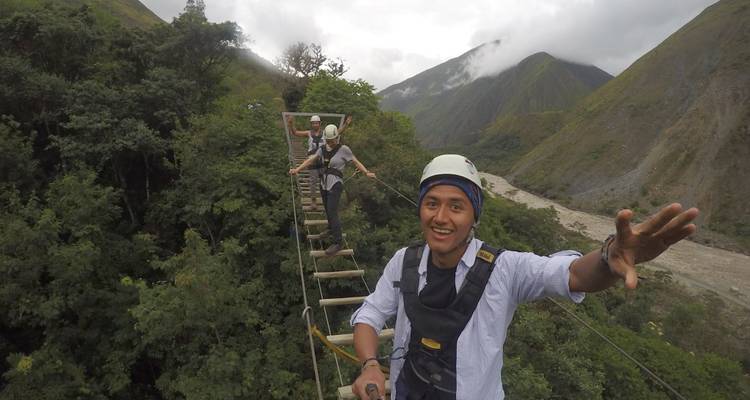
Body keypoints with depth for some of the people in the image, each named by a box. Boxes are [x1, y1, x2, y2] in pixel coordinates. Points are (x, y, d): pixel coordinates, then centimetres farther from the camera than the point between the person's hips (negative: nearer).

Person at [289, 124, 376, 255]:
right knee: (327, 209, 20)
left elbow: (356, 162, -7)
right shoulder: (322, 149, 6)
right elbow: (310, 160, 1)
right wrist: (297, 169, -10)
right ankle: (331, 229, 47)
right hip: (324, 184, 6)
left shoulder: (343, 149, -7)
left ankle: (337, 243, -7)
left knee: (332, 212, -12)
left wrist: (366, 173, -19)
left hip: (335, 185, -6)